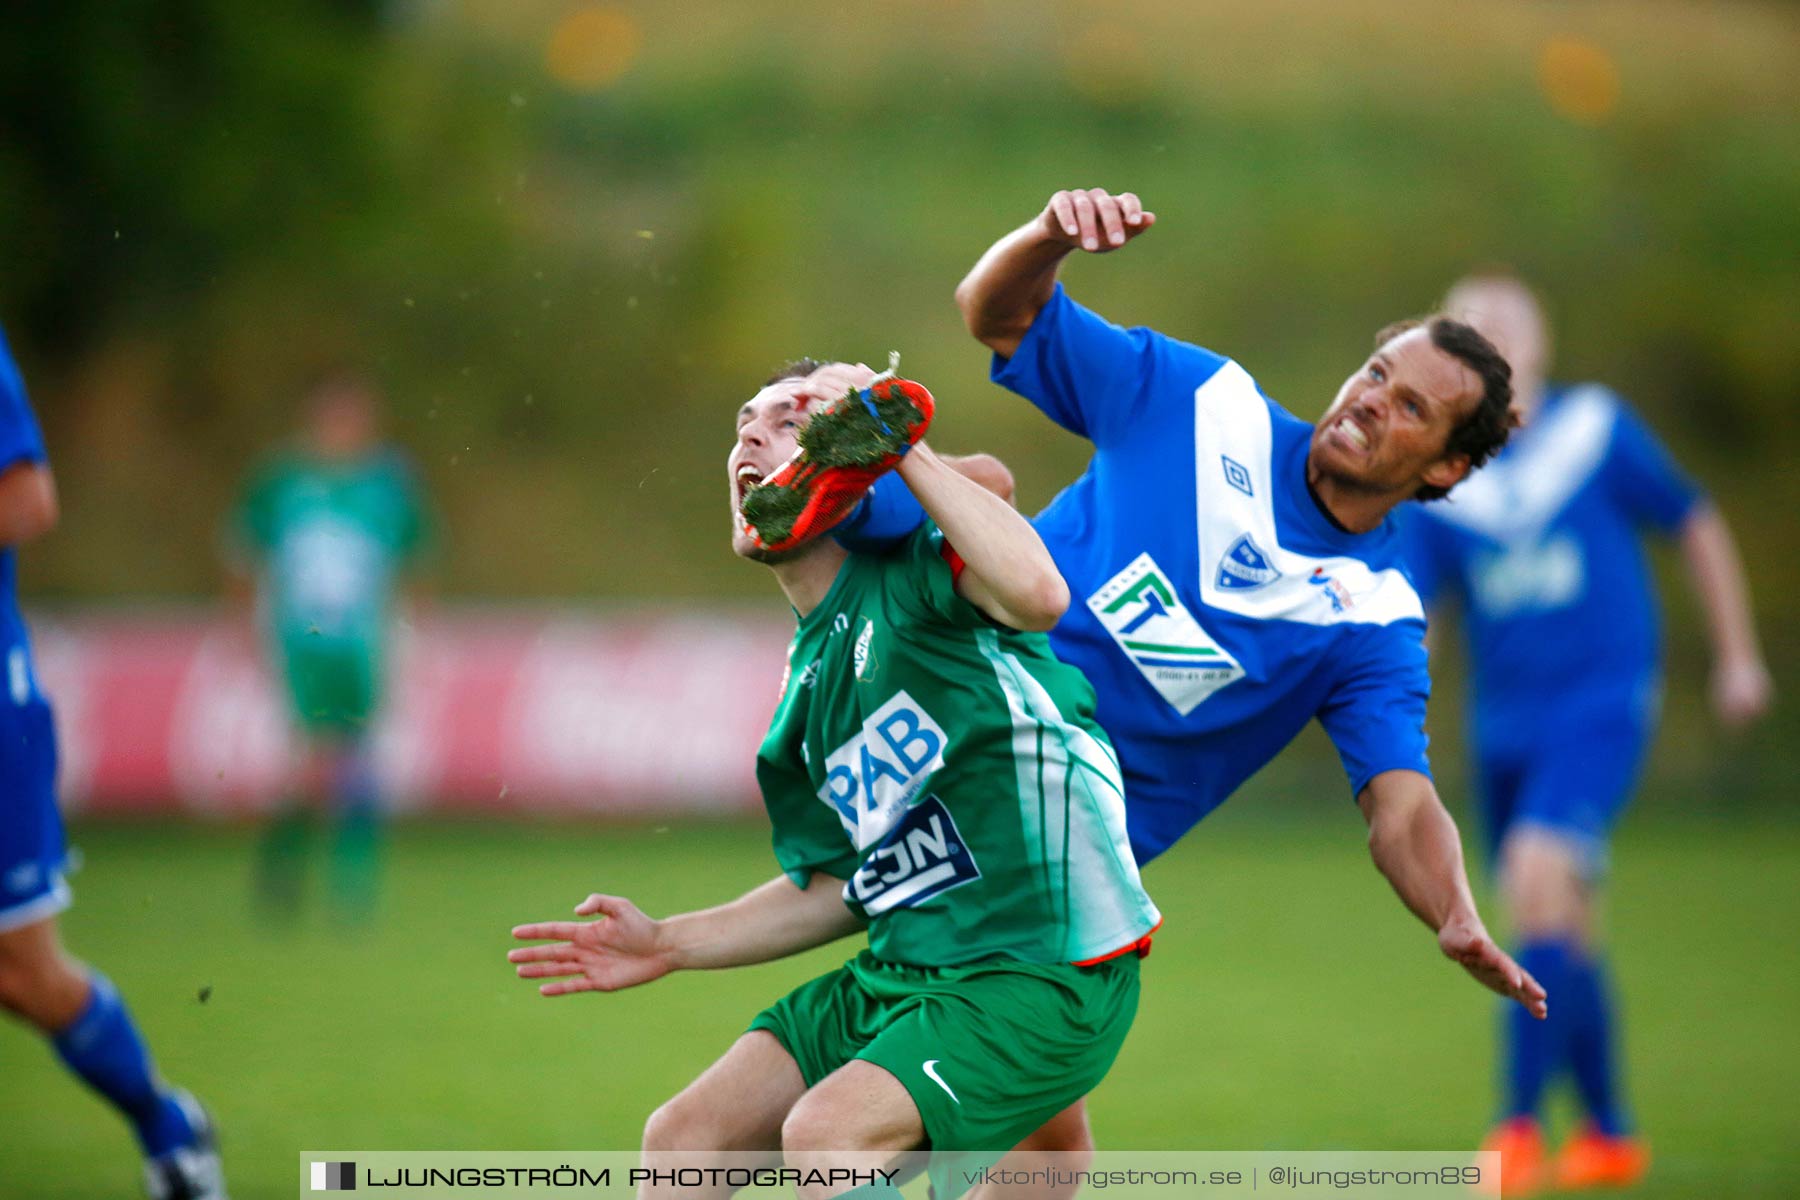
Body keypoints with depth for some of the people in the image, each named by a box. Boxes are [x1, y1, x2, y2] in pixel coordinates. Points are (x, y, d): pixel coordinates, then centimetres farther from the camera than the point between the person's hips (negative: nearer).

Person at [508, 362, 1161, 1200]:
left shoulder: (917, 572, -9)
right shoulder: (807, 677, 14)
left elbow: (1037, 592, -34)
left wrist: (902, 448, -23)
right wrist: (669, 945, 16)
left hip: (1045, 975, -8)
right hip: (906, 968, 8)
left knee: (824, 1131, -27)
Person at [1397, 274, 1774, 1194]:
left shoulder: (1596, 429, -4)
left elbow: (1696, 526, 7)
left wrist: (1737, 656, 8)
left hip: (1601, 705, -4)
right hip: (1504, 721, 4)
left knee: (1538, 877, -23)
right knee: (1560, 928, 10)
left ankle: (1519, 1125, -22)